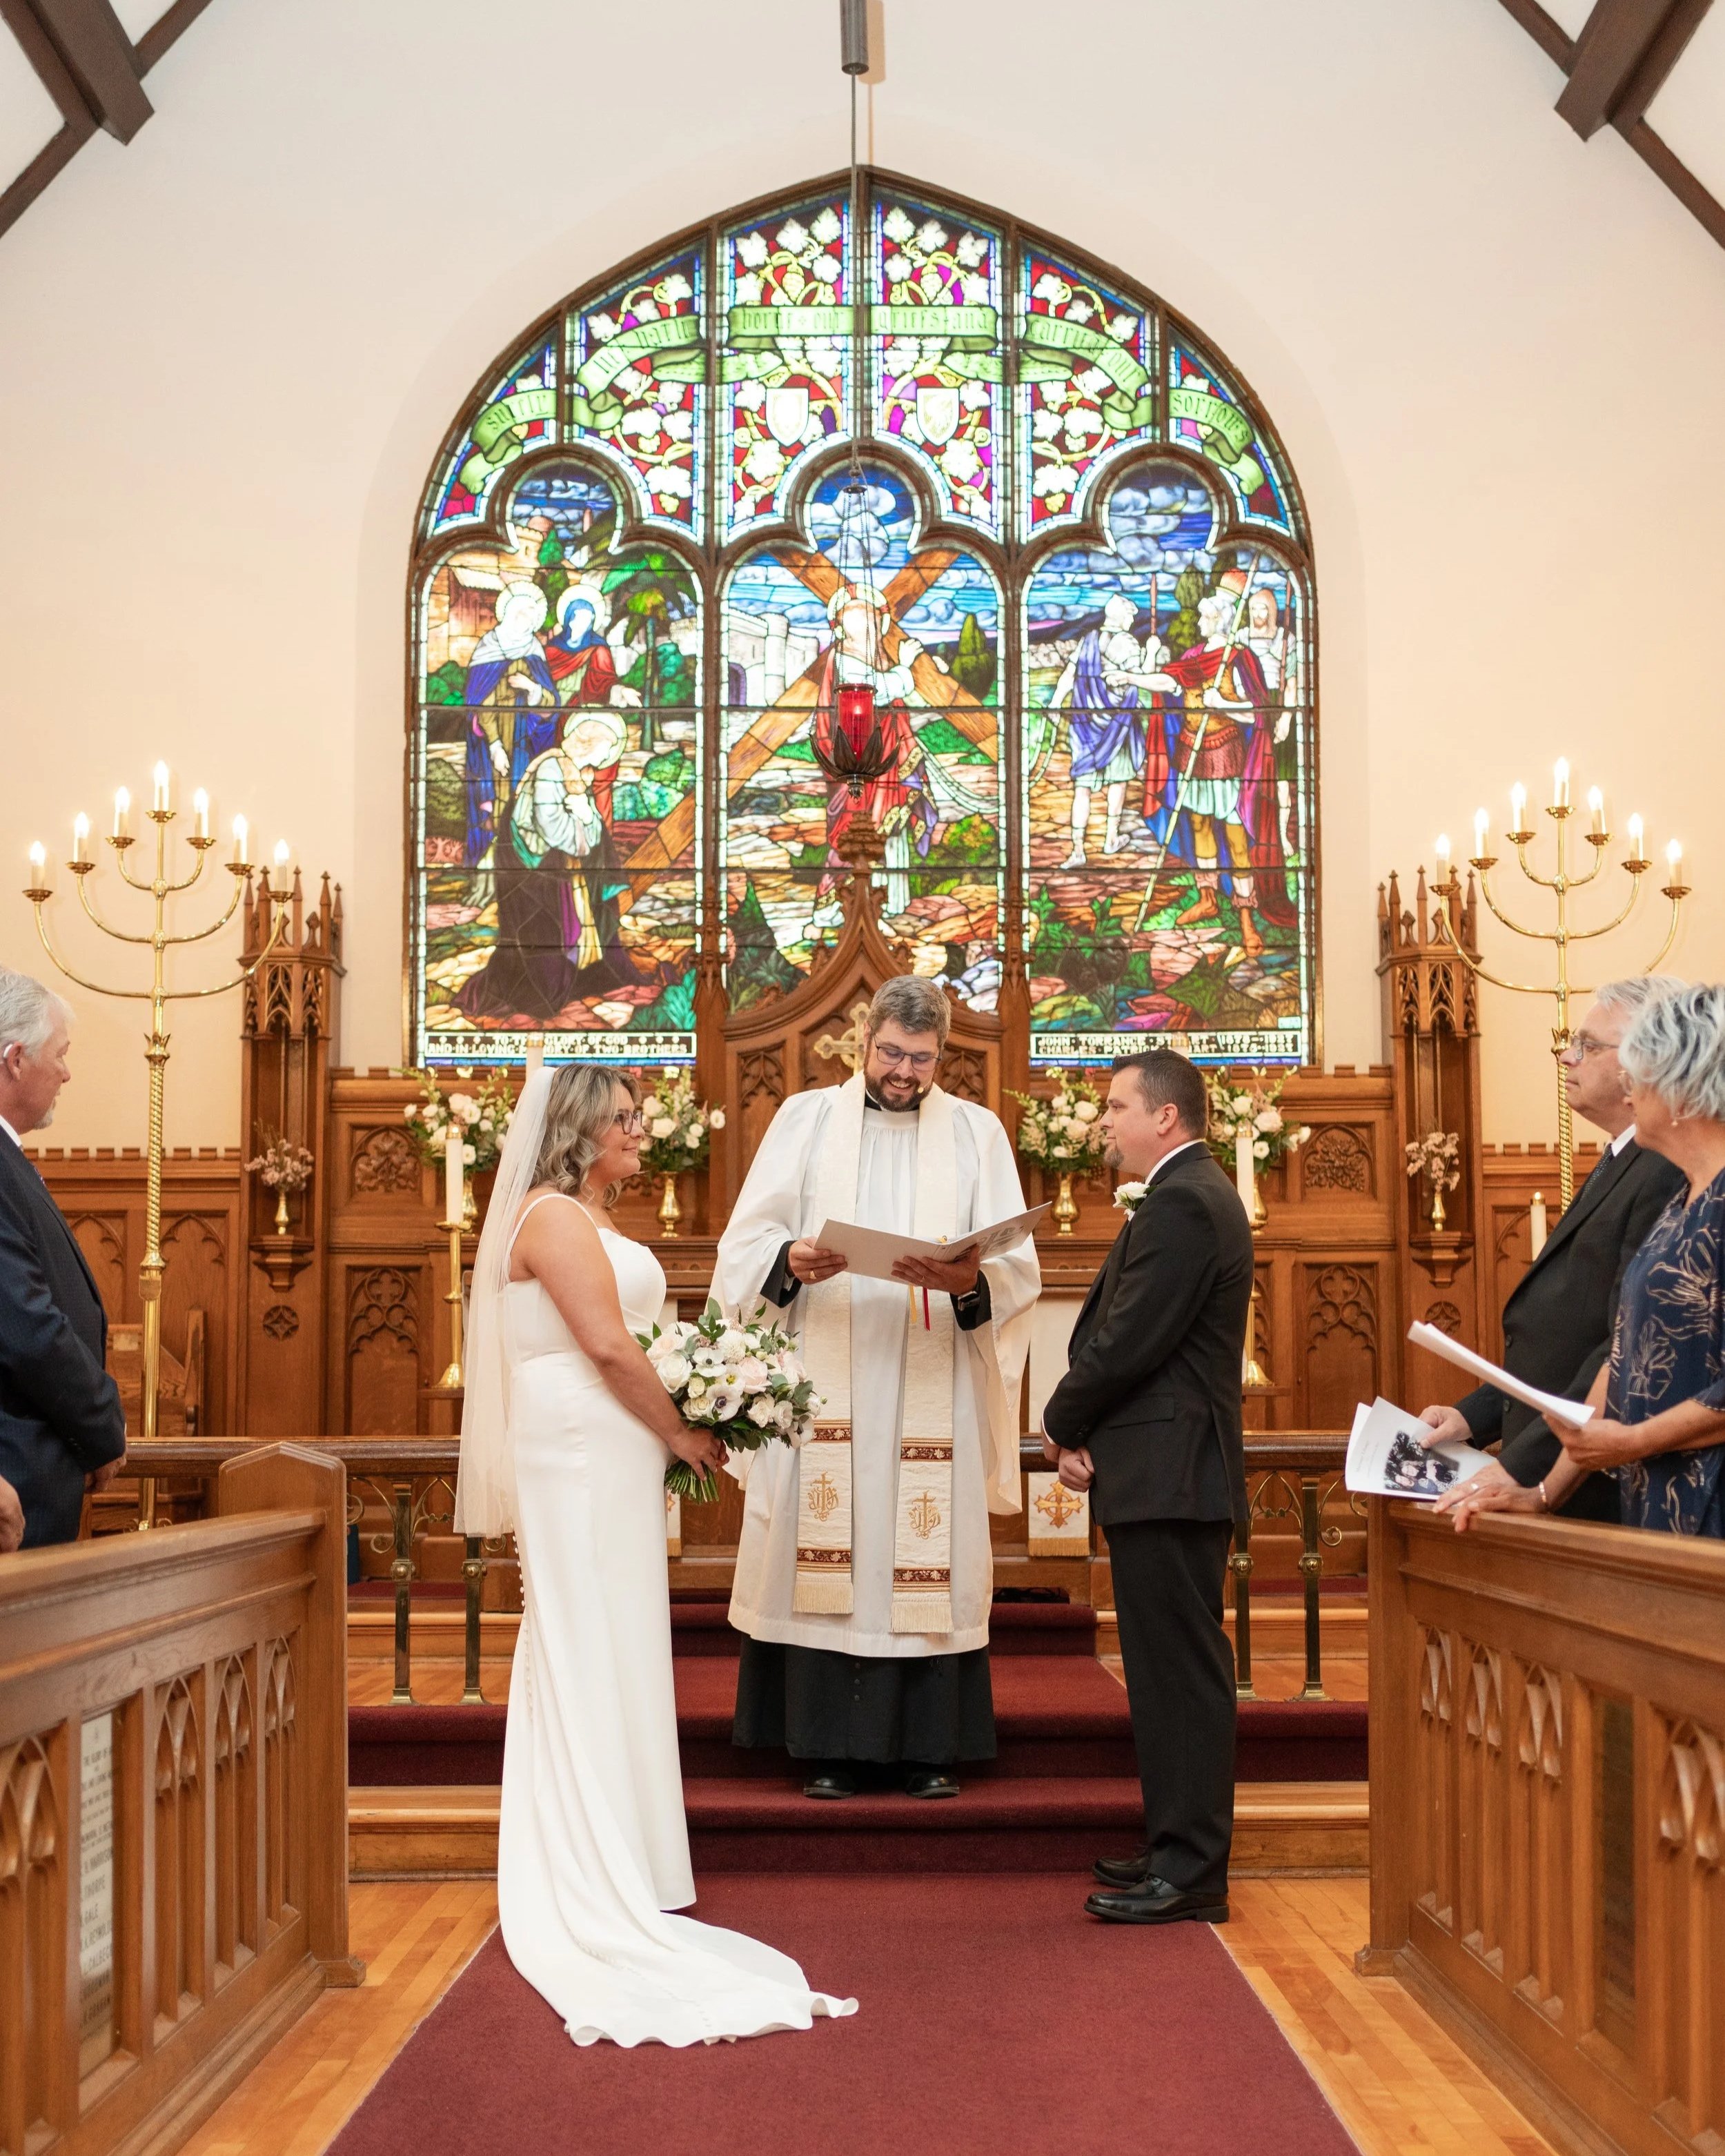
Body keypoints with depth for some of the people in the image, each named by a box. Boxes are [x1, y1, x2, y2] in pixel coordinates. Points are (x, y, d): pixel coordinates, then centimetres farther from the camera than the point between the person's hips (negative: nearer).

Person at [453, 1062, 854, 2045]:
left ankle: (585, 1871, 21)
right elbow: (606, 1345, -20)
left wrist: (675, 1430, 7)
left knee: (600, 1652, 13)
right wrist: (684, 1434, -11)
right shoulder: (554, 1215, -13)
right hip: (582, 1453, -10)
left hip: (604, 1455, 10)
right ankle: (596, 1880, 1)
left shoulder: (585, 1220, 18)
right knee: (592, 1644, -5)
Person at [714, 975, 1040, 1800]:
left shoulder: (976, 1133, 10)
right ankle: (828, 1747, 5)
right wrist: (789, 1262, -18)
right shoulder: (805, 1119, 10)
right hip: (823, 1385, 0)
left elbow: (1019, 1268, 2)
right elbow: (746, 1244, 4)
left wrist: (969, 1282, -19)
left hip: (932, 1386, 0)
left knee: (928, 1559, 0)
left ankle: (929, 1746, 8)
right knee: (826, 1555, -2)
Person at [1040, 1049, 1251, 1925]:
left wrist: (1061, 1424, -3)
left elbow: (1129, 1342, -20)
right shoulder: (1195, 1195, 19)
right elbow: (1122, 1328, 16)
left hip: (1167, 1473, -11)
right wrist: (1079, 1429, 4)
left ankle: (1190, 1874, -1)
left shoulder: (1182, 1204, -15)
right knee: (1172, 1666, 15)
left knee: (1179, 1670, -6)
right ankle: (1178, 1847, 23)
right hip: (1171, 1469, 11)